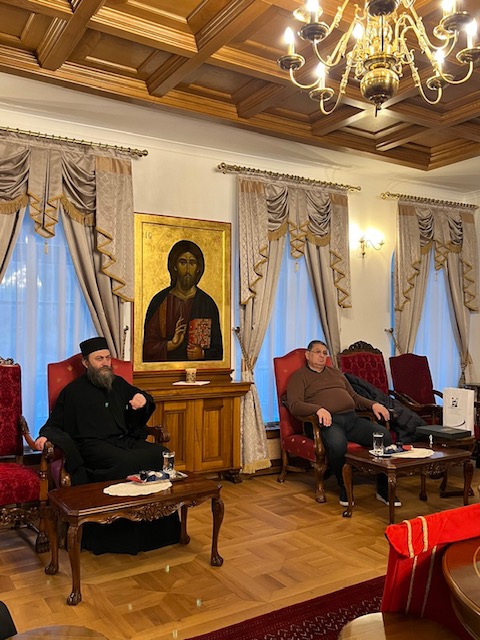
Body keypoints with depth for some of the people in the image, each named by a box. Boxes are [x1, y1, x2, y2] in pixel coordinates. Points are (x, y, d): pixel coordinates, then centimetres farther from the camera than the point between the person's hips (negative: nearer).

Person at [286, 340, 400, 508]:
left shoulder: (336, 373, 30)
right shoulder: (299, 376, 9)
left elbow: (354, 396, 30)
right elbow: (294, 405, -6)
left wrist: (373, 404, 10)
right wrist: (319, 409, -24)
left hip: (352, 418, 6)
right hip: (327, 421, -5)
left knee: (383, 434, -19)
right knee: (337, 443, -39)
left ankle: (383, 489, -6)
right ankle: (344, 488, -12)